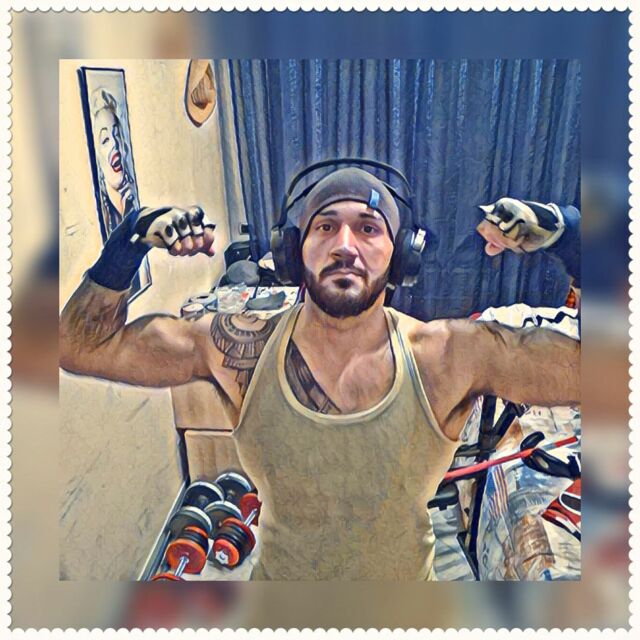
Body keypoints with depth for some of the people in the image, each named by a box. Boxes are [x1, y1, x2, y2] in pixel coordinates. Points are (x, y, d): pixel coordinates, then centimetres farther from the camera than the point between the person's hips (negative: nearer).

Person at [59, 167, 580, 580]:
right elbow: (82, 346, -15)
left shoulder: (450, 356, -24)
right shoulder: (240, 349, -21)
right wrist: (134, 240, -28)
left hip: (407, 573, 0)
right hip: (279, 573, 1)